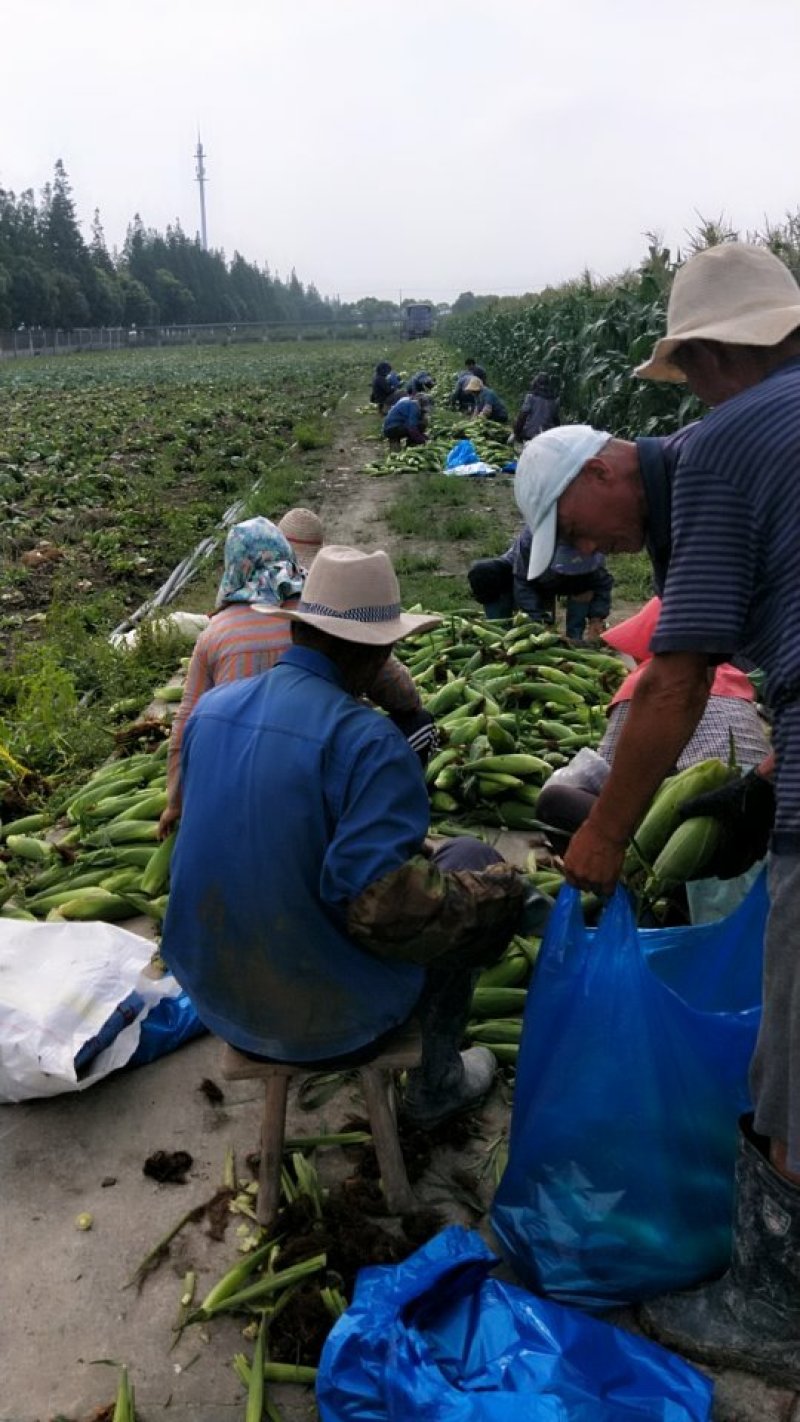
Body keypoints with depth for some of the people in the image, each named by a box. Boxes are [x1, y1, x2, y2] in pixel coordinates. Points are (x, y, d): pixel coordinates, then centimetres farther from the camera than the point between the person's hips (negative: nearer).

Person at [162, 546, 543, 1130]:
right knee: (473, 861, 14)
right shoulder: (367, 740, -26)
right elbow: (386, 907, -31)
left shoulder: (211, 708, -3)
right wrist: (501, 890, -13)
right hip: (323, 1020, -7)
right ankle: (438, 1084, 27)